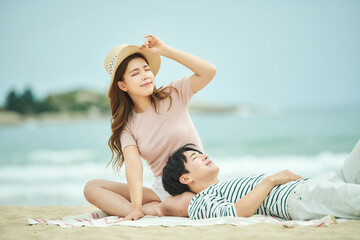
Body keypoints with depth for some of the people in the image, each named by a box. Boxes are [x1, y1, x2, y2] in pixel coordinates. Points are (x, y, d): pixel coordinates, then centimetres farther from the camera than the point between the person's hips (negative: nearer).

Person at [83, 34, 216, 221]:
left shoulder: (173, 94, -2)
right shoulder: (127, 123, 1)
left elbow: (209, 71, -17)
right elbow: (133, 164, -14)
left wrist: (164, 50, -18)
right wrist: (136, 207, -28)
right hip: (161, 190, 3)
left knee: (183, 205, -40)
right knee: (92, 188, -11)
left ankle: (160, 208, -7)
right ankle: (150, 210, -25)